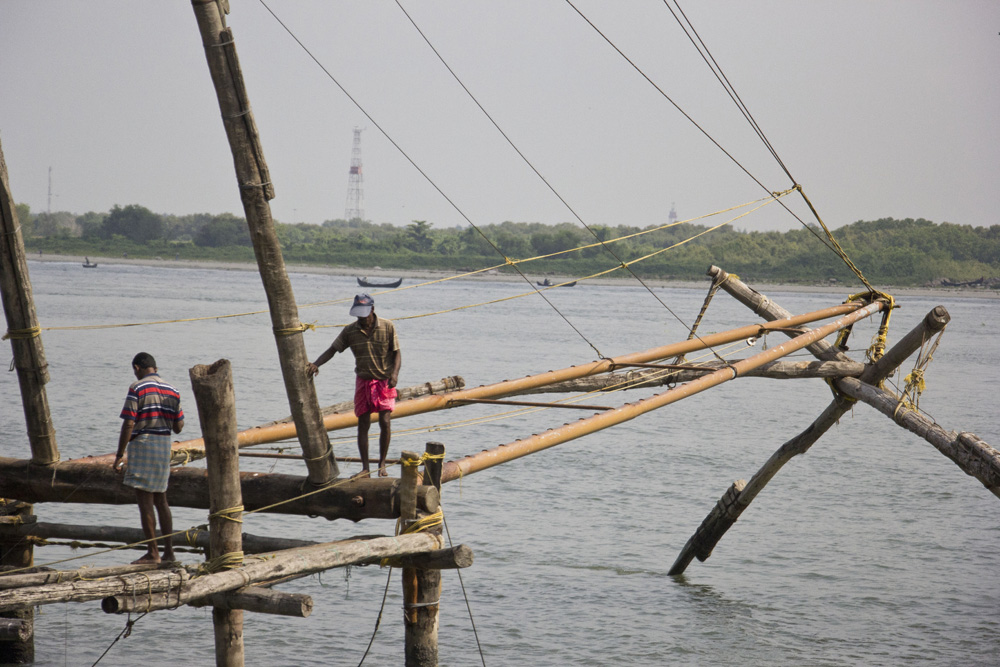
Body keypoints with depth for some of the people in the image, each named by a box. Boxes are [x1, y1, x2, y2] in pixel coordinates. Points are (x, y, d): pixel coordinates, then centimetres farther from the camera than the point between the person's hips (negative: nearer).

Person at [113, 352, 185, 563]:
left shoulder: (137, 388, -10)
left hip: (142, 444, -7)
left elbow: (128, 425, -14)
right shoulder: (171, 391, 9)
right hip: (165, 447, 7)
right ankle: (169, 551, 14)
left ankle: (152, 553, -4)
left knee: (145, 501, -3)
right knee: (161, 501, 14)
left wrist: (119, 456, -11)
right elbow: (178, 427, 10)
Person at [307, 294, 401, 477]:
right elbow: (332, 350, -3)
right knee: (363, 424, -1)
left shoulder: (387, 327, -9)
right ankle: (365, 467, 4)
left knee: (385, 422, -9)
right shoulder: (350, 331, -4)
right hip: (363, 380, 2)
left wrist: (395, 373, -21)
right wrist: (315, 364, -21)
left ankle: (382, 464, 6)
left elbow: (397, 352, -5)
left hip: (385, 381, -2)